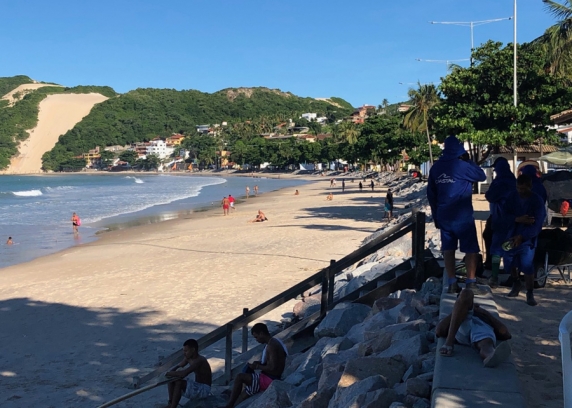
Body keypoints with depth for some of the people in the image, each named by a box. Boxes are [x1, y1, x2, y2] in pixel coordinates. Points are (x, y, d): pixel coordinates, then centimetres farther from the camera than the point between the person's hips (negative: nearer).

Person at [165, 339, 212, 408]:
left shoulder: (199, 360, -26)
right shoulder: (188, 358, 1)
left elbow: (184, 374, -35)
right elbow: (178, 366, 14)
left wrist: (169, 373, -20)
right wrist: (171, 373, -10)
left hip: (204, 389, -9)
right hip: (196, 387, 9)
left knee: (179, 382, -27)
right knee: (172, 379, 0)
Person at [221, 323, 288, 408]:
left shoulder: (271, 345, -20)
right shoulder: (274, 342, 11)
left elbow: (272, 368, -25)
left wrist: (257, 366, -12)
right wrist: (260, 363, 7)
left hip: (269, 380, -10)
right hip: (271, 378, 10)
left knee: (239, 377, -9)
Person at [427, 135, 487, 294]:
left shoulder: (436, 168, 6)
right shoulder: (462, 166, -12)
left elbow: (431, 193, 11)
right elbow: (482, 176, 0)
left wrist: (435, 214, 18)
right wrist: (468, 161, 9)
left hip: (443, 215, 5)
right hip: (462, 215, -5)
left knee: (448, 248, 8)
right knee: (471, 249, 2)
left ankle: (452, 283, 9)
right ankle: (471, 283, -1)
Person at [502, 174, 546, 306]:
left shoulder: (537, 200, -9)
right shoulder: (513, 197, 0)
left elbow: (537, 223, -15)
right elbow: (504, 214, -5)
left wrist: (522, 236, -26)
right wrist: (518, 219, -23)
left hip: (528, 236, -4)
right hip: (512, 233, 4)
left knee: (527, 264, -14)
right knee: (509, 260, 4)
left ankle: (530, 293, 0)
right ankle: (516, 283, 32)